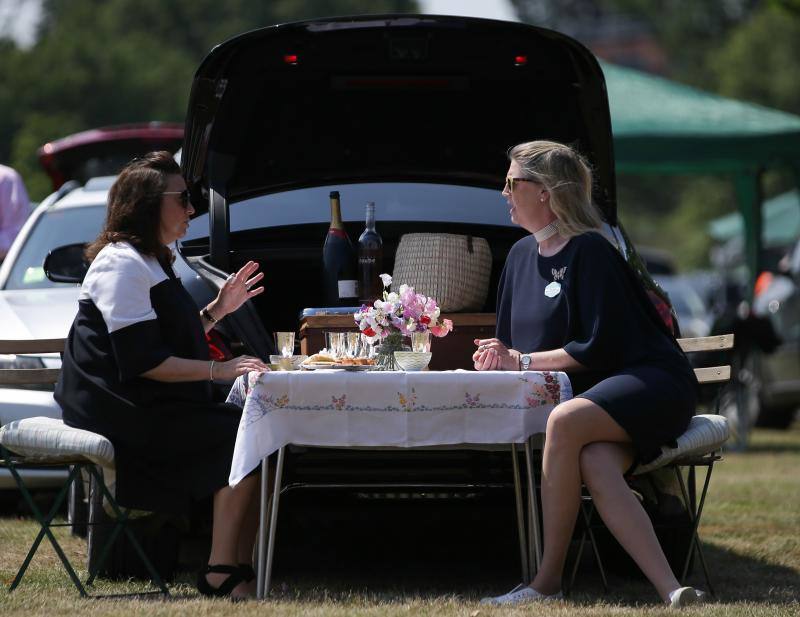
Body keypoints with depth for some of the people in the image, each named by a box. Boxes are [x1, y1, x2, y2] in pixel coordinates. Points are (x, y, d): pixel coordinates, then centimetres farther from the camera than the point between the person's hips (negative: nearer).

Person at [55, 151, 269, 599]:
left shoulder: (153, 262, 21)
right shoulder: (122, 265, -13)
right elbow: (142, 361, -20)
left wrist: (216, 311, 13)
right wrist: (220, 370, -21)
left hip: (147, 409, 10)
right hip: (122, 413, -10)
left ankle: (241, 568, -16)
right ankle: (221, 574, -20)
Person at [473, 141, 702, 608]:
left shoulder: (589, 251, -10)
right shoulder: (521, 255, 16)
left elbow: (598, 347, -16)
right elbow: (512, 343, 24)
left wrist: (524, 362, -13)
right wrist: (498, 358, 0)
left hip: (652, 382, -6)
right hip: (596, 396, 7)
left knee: (564, 422, -36)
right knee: (595, 467, -30)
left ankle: (549, 581, -30)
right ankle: (671, 593, -44)